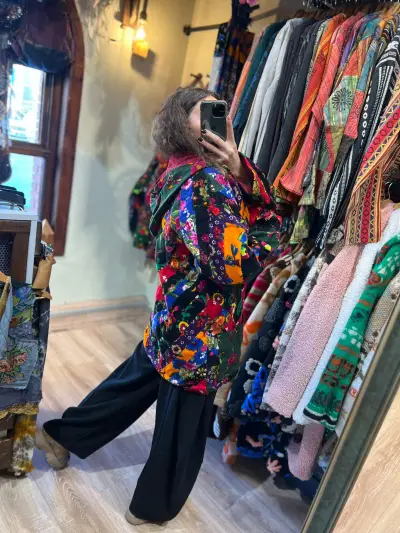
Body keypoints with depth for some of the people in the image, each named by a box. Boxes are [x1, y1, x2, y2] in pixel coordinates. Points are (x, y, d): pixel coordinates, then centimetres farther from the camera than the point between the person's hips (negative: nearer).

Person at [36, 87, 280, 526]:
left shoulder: (185, 172, 7)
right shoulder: (204, 180, -24)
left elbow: (267, 210, 7)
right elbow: (235, 265, -28)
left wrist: (239, 170, -9)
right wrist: (262, 224, -10)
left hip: (174, 315, 9)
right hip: (200, 328, -9)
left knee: (141, 376, 28)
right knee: (183, 421, 13)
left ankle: (62, 435, 48)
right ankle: (155, 506, 41)